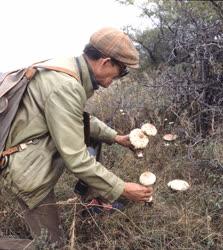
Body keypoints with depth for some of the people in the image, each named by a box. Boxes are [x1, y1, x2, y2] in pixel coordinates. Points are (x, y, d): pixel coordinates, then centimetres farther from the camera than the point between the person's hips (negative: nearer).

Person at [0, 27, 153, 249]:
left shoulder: (69, 68, -2)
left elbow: (83, 119, 15)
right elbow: (76, 159, -28)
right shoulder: (65, 87, -31)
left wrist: (115, 137, 9)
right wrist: (121, 189, -18)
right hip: (30, 169, -9)